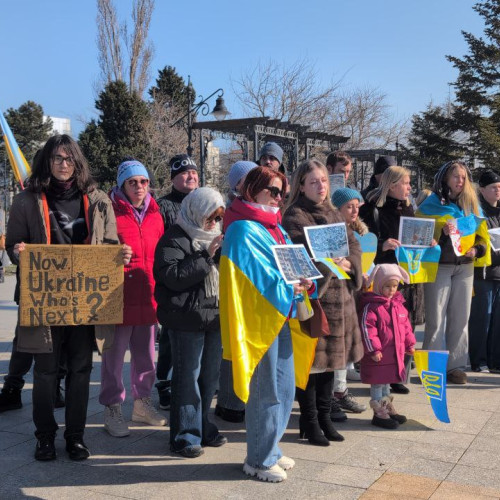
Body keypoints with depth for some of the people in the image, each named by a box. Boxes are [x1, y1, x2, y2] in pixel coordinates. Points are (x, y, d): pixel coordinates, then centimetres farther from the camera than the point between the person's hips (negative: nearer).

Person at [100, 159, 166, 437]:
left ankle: (143, 402, 31)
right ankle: (113, 409, 15)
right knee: (115, 355, 3)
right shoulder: (111, 212, -7)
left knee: (146, 354, 15)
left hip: (149, 297, 5)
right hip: (118, 297, -5)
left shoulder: (155, 214, 10)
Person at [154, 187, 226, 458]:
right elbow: (173, 277, -21)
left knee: (210, 375, 14)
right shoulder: (174, 239, -8)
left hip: (214, 315, 7)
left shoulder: (214, 236, 15)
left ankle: (202, 427, 27)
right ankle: (185, 436, 7)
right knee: (187, 377, -2)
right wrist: (206, 256, -19)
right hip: (187, 319, -7)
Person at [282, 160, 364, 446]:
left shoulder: (334, 214, 16)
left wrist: (348, 264, -8)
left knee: (330, 358, 14)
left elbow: (354, 245, 11)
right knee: (311, 361, 0)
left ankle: (324, 417, 26)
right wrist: (332, 264, -15)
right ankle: (309, 422, 14)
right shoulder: (295, 216, -7)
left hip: (339, 296, 7)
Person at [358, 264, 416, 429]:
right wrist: (374, 349, -20)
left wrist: (410, 344, 17)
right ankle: (379, 413, 12)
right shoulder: (371, 306, -16)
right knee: (377, 383, 2)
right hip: (379, 355, -7)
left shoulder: (398, 304, 9)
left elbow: (406, 325, 18)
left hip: (396, 353, 7)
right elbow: (367, 328, -19)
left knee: (387, 381, 20)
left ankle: (388, 408, 32)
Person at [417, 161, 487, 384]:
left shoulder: (472, 205, 12)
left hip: (464, 267, 4)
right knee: (436, 318, -4)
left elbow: (481, 235, 14)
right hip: (439, 266, -4)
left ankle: (456, 366, 13)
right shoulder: (431, 204, 0)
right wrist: (441, 232, -20)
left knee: (460, 318, 6)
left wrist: (477, 249, -6)